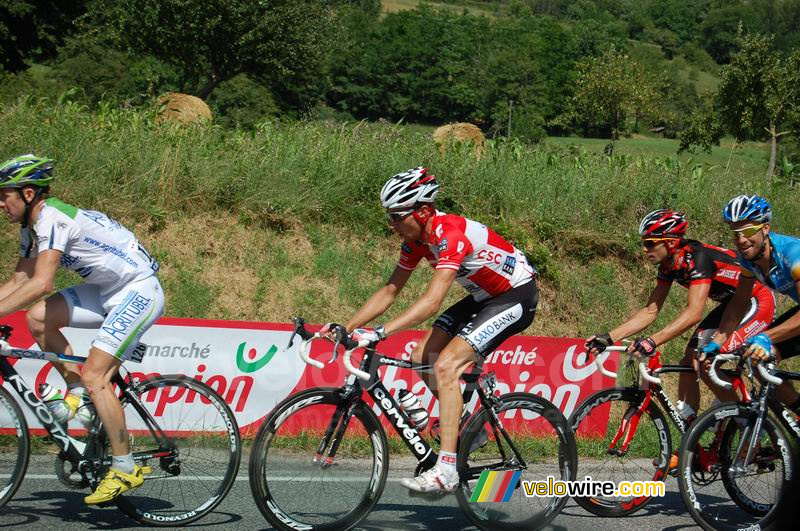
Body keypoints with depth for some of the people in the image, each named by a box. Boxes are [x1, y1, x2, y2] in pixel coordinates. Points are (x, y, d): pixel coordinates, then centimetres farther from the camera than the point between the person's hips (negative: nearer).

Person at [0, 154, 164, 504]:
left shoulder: (51, 218, -22)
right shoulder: (32, 226, 8)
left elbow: (41, 284, -32)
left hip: (139, 291, -9)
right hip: (109, 290, 9)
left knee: (94, 375, -16)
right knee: (38, 318, -7)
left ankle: (125, 469, -8)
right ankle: (78, 393, 6)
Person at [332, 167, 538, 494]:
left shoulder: (451, 234, -30)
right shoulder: (417, 236, -3)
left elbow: (432, 301, -40)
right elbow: (390, 290, 3)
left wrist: (379, 333, -46)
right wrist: (346, 327, -8)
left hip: (517, 296, -9)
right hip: (484, 296, 9)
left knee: (445, 365, -22)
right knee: (422, 358, -3)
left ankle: (445, 472, -26)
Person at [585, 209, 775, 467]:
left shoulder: (698, 258, -30)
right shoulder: (668, 265, -3)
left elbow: (693, 313, -40)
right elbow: (650, 311, -1)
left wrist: (653, 341, -49)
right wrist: (609, 337, -11)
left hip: (758, 303, -9)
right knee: (688, 363, -1)